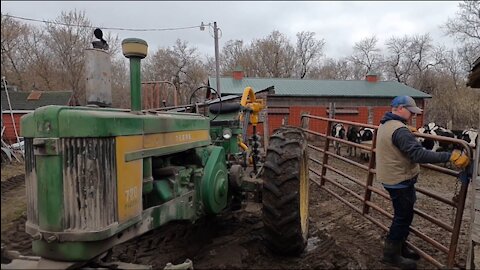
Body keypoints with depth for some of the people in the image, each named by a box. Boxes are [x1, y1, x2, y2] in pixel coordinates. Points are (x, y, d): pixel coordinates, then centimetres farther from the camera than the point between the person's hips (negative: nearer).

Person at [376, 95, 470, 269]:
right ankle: (391, 254, 14)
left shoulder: (385, 124, 9)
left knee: (403, 215, 20)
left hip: (392, 177, 10)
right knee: (403, 217, 2)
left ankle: (399, 247, 33)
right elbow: (419, 154, -32)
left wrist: (407, 131, 44)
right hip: (399, 180, -10)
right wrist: (449, 156, -31)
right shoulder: (399, 130, -26)